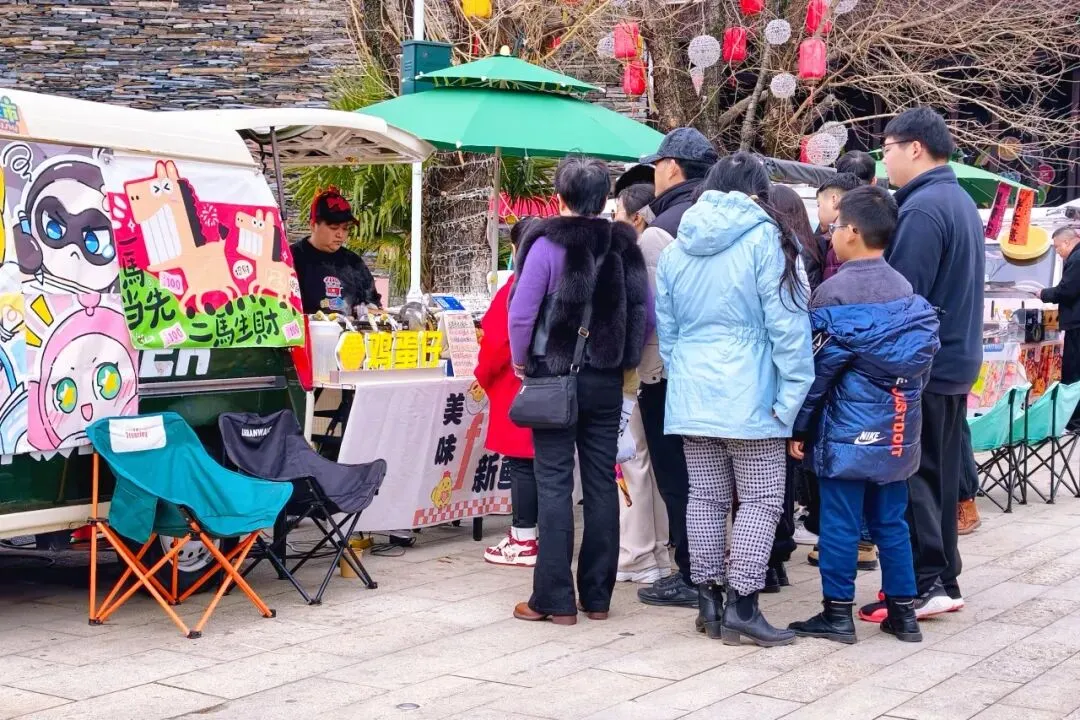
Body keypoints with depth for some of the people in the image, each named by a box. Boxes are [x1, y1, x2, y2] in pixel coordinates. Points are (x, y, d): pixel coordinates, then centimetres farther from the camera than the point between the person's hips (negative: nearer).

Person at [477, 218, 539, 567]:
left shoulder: (519, 286, -13)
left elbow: (498, 338, -15)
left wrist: (483, 376, 0)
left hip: (520, 386, -7)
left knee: (521, 462, -2)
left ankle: (523, 541, 1)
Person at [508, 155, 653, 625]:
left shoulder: (548, 244, -10)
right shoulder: (625, 246, 3)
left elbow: (522, 311, -14)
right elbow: (645, 315, 4)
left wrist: (521, 360, 1)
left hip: (554, 378, -4)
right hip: (607, 381, 4)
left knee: (554, 484, 0)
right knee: (602, 482, 9)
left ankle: (555, 600, 0)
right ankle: (597, 596, 15)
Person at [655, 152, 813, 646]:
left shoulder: (676, 248, 11)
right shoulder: (767, 239, -7)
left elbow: (666, 330, 14)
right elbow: (787, 324, -11)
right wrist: (793, 394, -8)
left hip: (691, 395, 6)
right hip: (749, 396, -5)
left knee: (705, 497, 10)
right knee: (761, 499, 0)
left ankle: (709, 600, 13)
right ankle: (742, 606, -4)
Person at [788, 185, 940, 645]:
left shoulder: (834, 292, -12)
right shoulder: (906, 291, 6)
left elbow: (817, 367, -11)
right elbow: (922, 359, 11)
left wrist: (799, 426, -3)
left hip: (848, 432, -6)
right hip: (895, 432, 6)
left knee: (840, 522, 2)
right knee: (891, 521, 12)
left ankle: (837, 613, 8)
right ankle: (903, 611, 17)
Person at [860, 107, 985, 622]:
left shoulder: (922, 208, -17)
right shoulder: (962, 202, 15)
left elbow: (902, 295, -22)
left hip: (923, 366, -10)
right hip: (957, 361, 10)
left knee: (909, 475, -5)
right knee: (939, 475, 14)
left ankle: (924, 583, -5)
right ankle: (943, 579, 19)